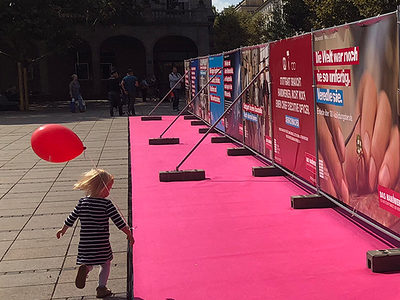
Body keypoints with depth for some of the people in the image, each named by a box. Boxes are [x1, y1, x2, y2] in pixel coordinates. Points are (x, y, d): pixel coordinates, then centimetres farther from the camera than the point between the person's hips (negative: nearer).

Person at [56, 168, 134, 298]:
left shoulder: (82, 202, 2)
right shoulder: (106, 204, -11)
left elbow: (71, 218, 11)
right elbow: (118, 221, -10)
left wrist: (63, 230, 27)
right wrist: (129, 234, 1)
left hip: (85, 242, 4)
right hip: (101, 242, -4)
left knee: (89, 262, 21)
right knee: (106, 263, 15)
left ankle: (85, 268, -11)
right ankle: (101, 287, 12)